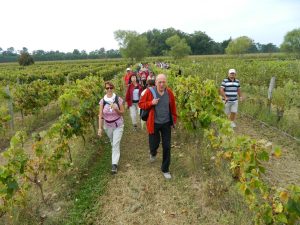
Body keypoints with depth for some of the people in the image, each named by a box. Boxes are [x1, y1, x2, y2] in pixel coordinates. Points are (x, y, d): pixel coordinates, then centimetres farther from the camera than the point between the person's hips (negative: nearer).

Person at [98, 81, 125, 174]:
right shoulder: (102, 101, -9)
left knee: (116, 144, -9)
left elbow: (122, 112, -6)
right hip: (107, 125, 3)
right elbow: (100, 115, -7)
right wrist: (100, 128, -11)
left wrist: (116, 109, -27)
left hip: (118, 125, -3)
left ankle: (114, 164, -3)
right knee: (112, 143, 21)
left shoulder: (118, 99, -13)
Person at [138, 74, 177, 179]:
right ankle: (153, 153, 50)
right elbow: (140, 104, -5)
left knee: (167, 147, 5)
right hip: (154, 123, -2)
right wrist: (151, 103, -22)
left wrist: (174, 120, 10)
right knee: (154, 145, 9)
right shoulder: (149, 92, -12)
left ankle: (165, 169, 24)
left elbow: (173, 107, 7)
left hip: (166, 123, 2)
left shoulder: (169, 93, -5)